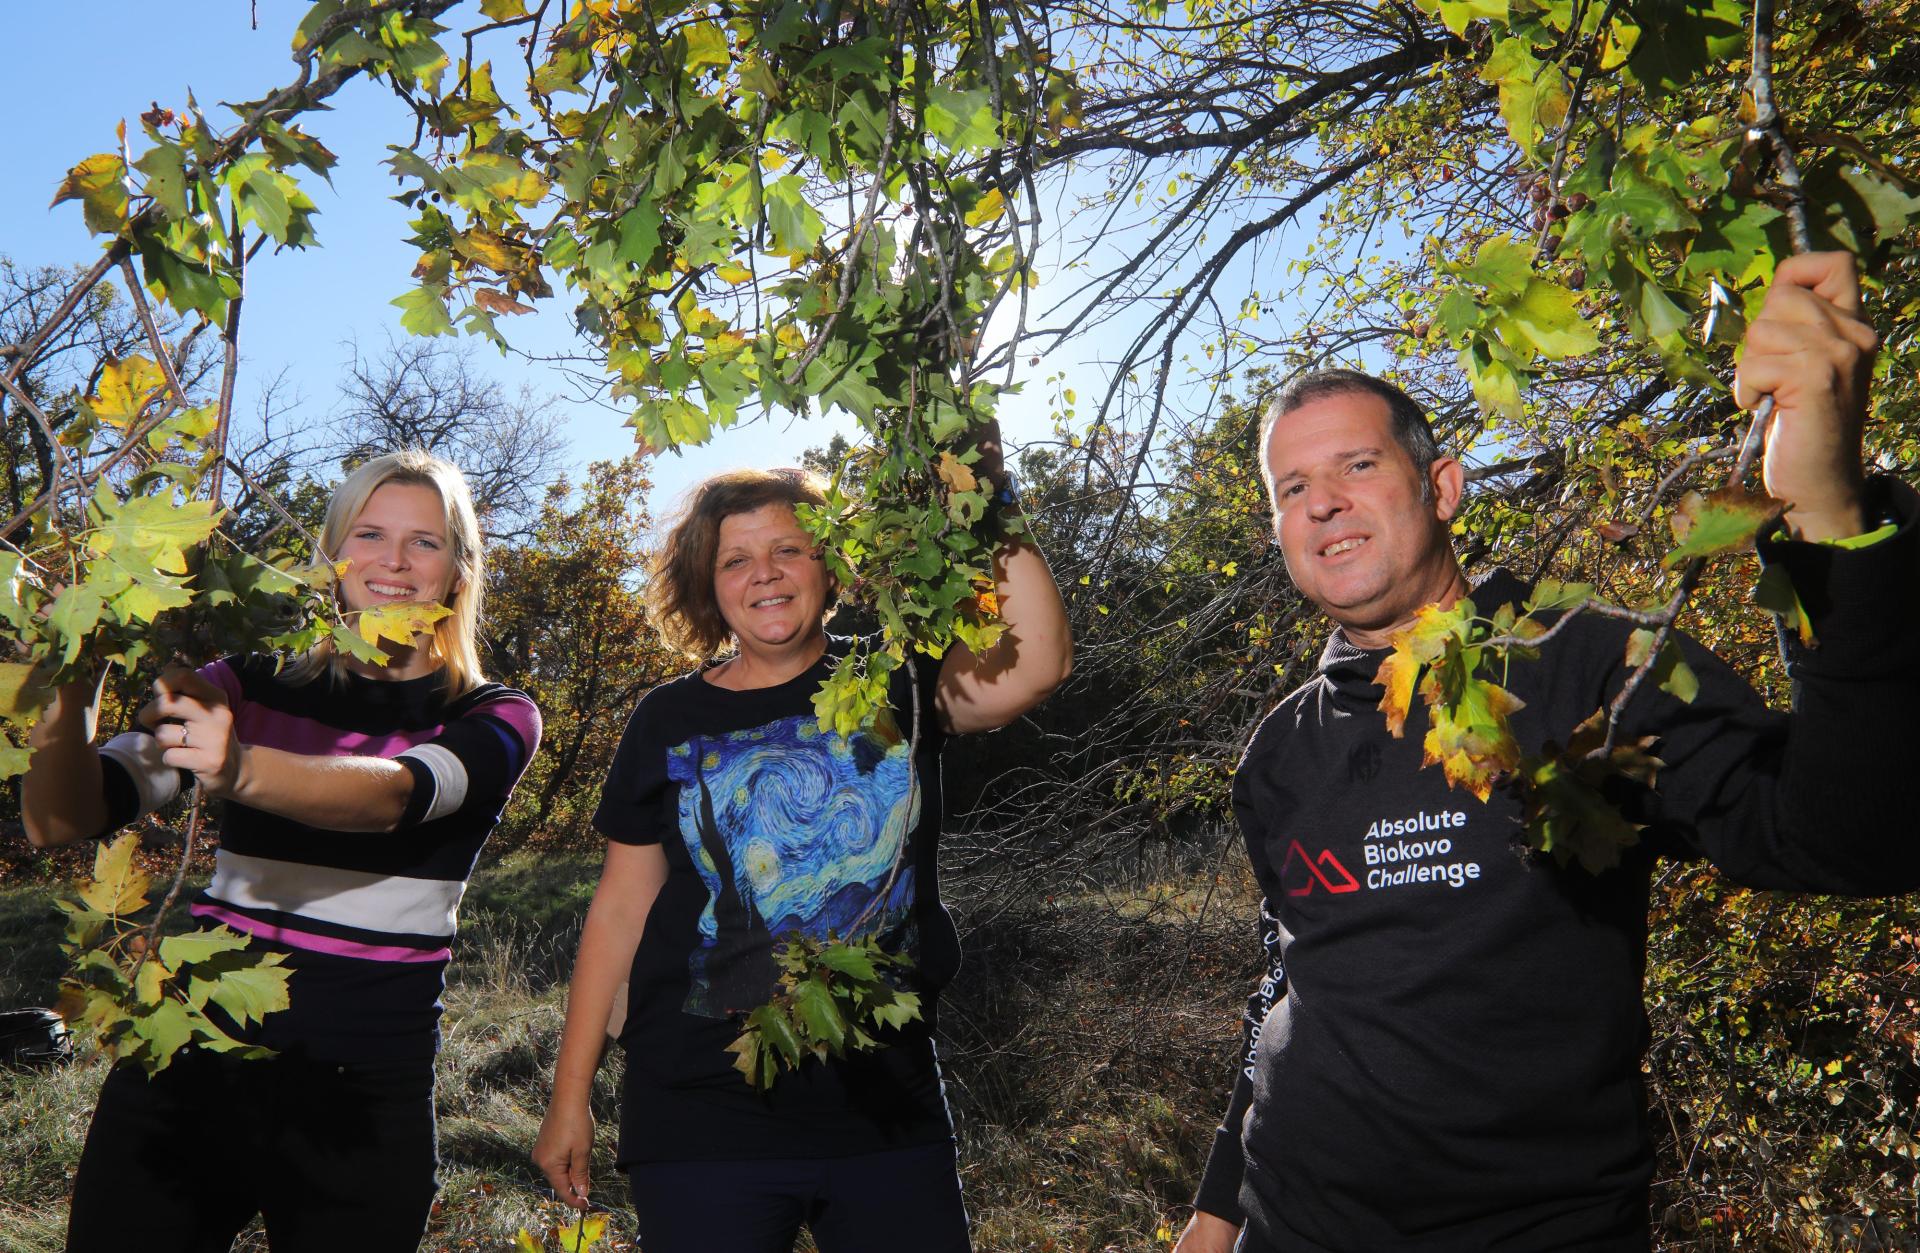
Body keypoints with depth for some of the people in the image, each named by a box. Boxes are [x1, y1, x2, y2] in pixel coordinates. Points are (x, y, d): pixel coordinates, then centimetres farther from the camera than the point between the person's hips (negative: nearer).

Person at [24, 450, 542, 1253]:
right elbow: (59, 821, -3)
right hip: (187, 1068, 1)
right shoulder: (252, 684, 3)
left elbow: (393, 794, -23)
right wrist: (73, 692, -21)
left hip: (361, 1103, -1)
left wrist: (243, 773, -41)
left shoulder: (494, 720, -2)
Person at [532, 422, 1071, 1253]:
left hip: (886, 1101, 1)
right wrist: (569, 1097, 5)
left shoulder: (894, 683, -1)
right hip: (703, 1114, 0)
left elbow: (1034, 668, -18)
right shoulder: (670, 721, 1)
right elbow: (621, 907, 4)